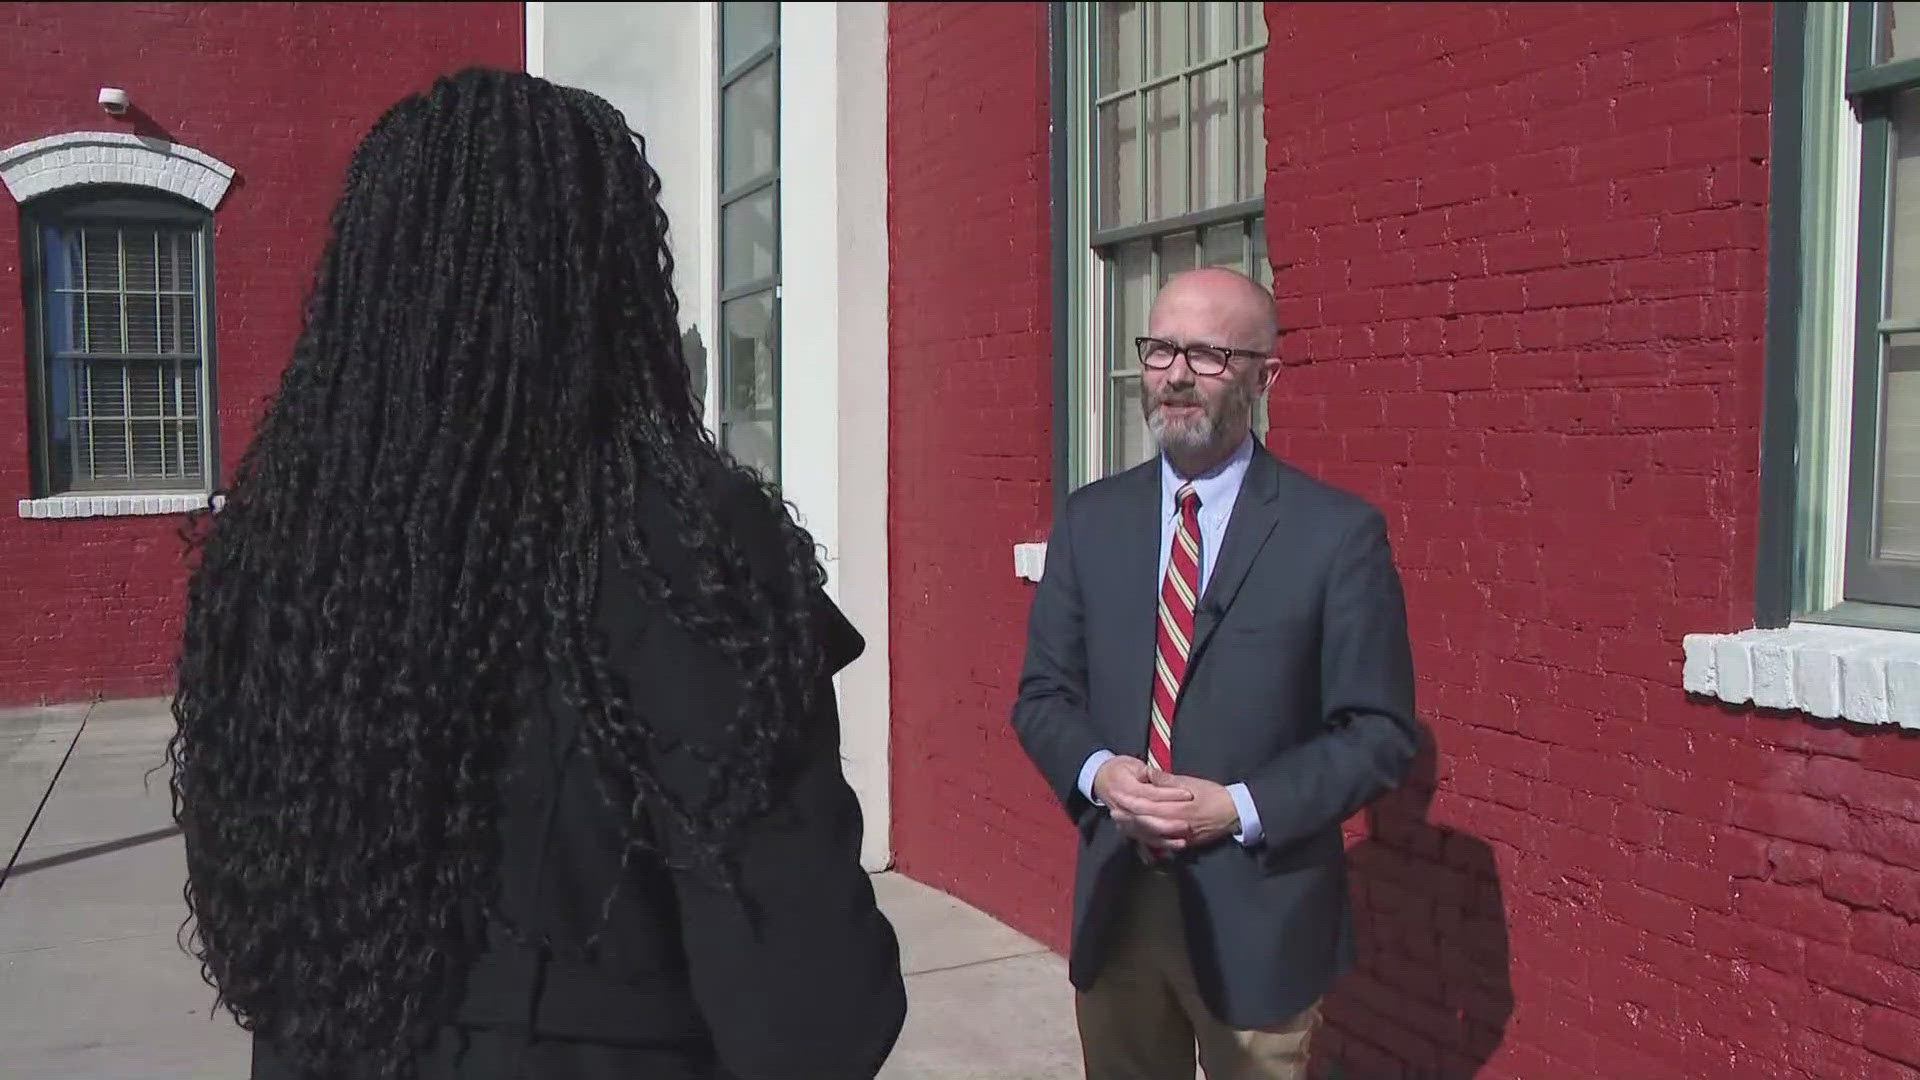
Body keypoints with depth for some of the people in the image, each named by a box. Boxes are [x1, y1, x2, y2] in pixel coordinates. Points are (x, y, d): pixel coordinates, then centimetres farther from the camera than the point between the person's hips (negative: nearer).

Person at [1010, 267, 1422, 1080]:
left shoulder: (1338, 532, -8)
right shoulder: (1091, 519, 4)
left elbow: (1380, 731, -7)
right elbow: (1042, 693, 7)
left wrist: (1241, 808, -18)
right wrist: (1096, 771, -13)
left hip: (1260, 914, -3)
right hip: (1114, 905, 4)